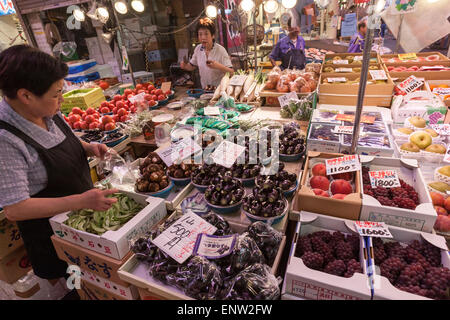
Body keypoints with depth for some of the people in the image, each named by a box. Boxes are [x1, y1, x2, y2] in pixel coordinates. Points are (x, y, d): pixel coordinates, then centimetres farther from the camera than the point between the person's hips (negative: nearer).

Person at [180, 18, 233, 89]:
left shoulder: (220, 50, -12)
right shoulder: (198, 49, 3)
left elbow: (231, 72, -16)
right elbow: (192, 66, 18)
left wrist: (219, 66, -34)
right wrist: (185, 66, -4)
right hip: (204, 89, 4)